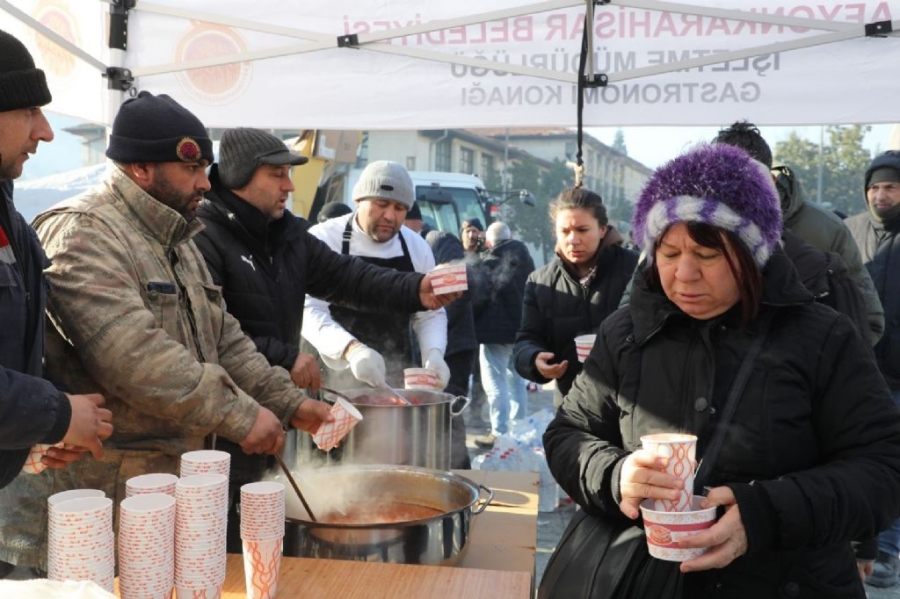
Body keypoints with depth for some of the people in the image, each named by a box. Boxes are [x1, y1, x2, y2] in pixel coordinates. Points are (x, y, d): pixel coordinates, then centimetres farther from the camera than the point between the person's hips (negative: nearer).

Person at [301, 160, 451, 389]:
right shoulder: (324, 239, -11)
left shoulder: (417, 247, 3)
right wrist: (351, 349, -37)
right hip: (335, 380, -4)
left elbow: (430, 313, 10)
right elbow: (309, 310, -20)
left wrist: (433, 353, -10)